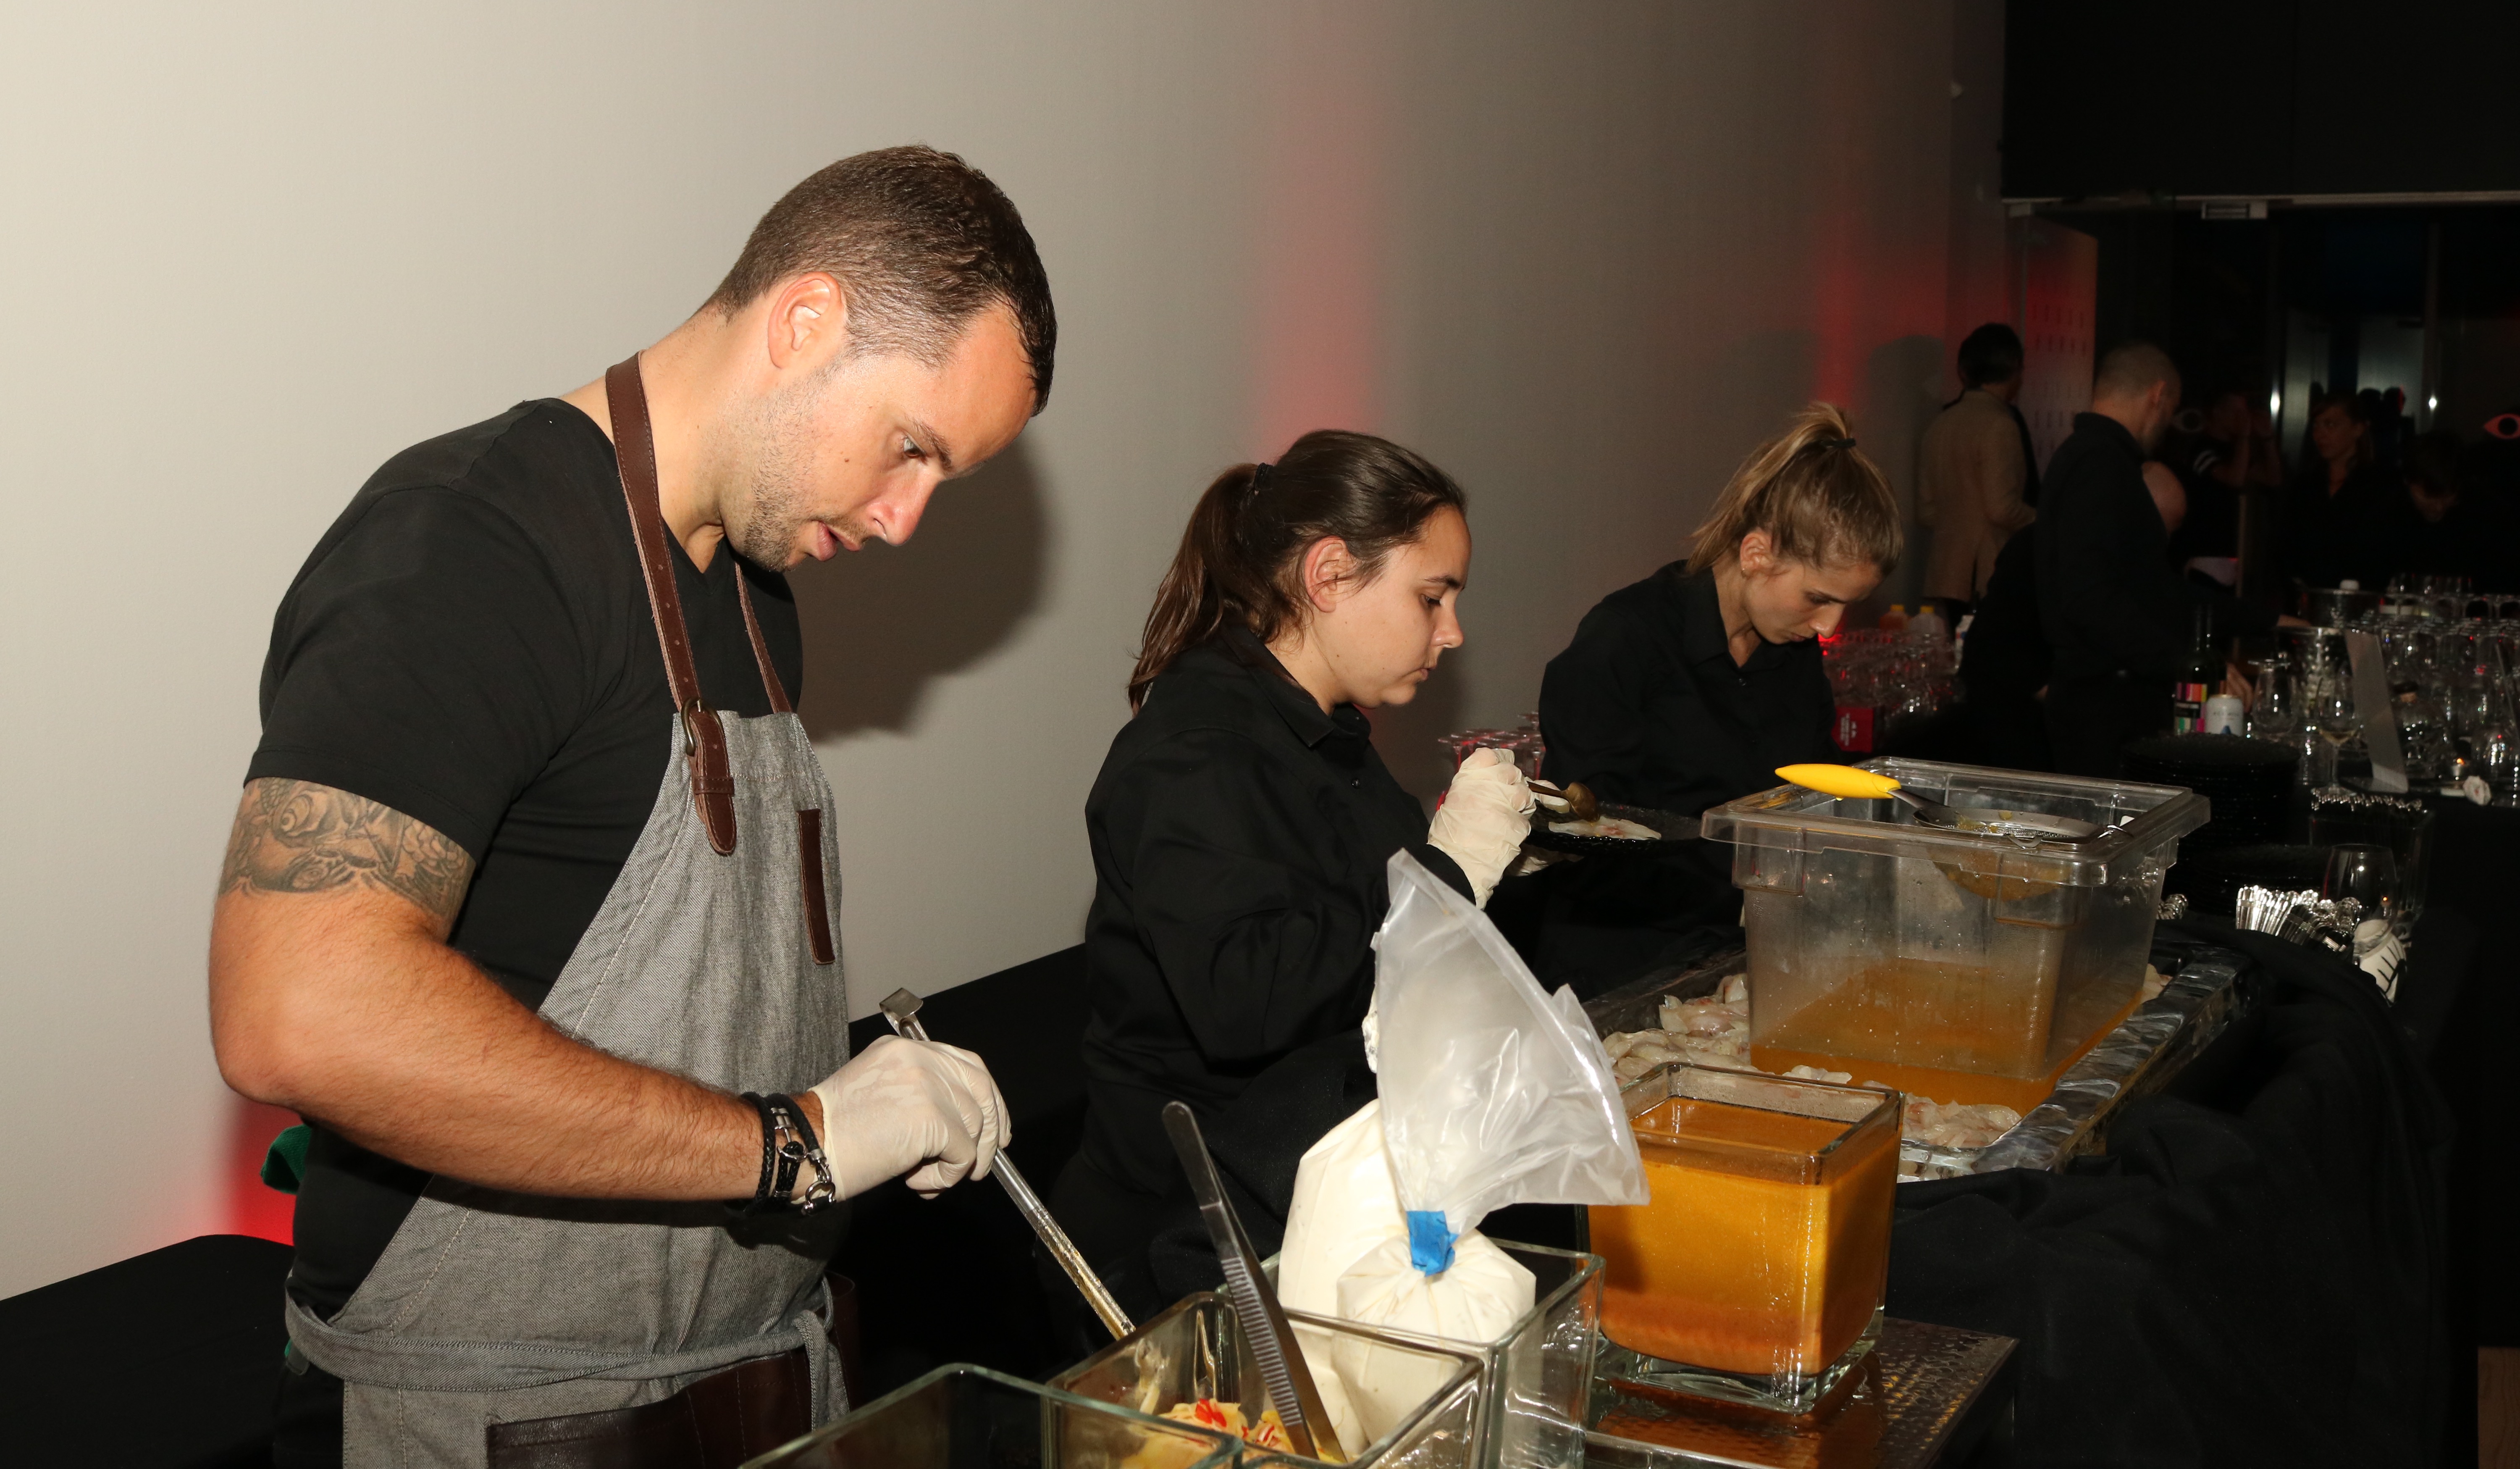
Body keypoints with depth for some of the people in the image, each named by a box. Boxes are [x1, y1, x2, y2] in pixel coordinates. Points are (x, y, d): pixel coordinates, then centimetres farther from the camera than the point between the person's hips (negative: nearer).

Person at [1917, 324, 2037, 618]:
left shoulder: (1939, 425, 11)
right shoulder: (1999, 425, -10)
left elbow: (1926, 512, 14)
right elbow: (2003, 508, -16)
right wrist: (2043, 523, 0)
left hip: (1948, 577, 7)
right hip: (1992, 579, -7)